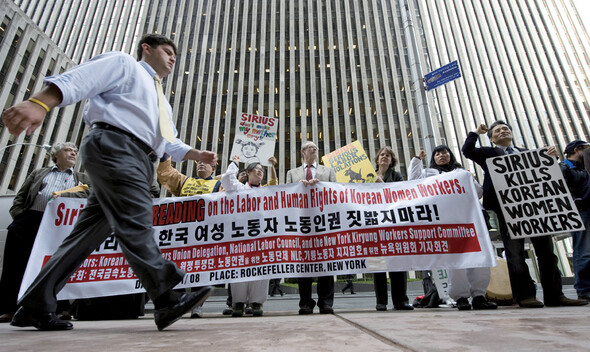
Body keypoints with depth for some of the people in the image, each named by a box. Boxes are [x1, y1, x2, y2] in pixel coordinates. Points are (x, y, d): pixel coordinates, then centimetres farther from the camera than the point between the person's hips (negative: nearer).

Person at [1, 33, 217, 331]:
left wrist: (198, 155, 16)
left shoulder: (161, 102, 35)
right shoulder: (124, 64, 12)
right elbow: (78, 80, -6)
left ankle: (35, 307, 13)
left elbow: (169, 144, 31)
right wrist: (39, 103, -24)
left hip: (138, 162, 9)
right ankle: (167, 301, -23)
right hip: (115, 147, -9)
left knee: (90, 232, 5)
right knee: (135, 223, -19)